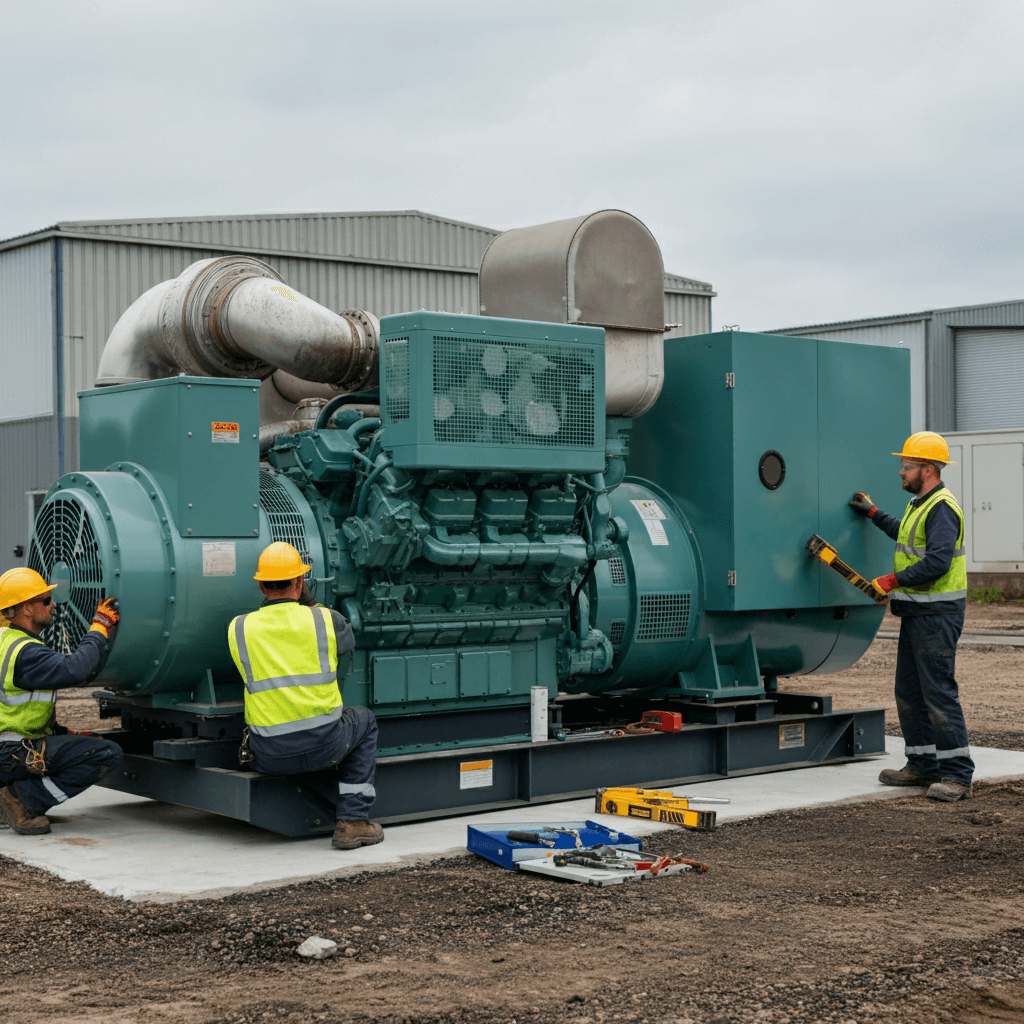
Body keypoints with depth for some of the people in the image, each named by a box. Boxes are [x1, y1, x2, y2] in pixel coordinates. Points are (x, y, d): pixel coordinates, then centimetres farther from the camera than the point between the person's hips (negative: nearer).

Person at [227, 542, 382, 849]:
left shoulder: (237, 629, -1)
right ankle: (352, 822, 19)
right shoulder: (327, 619, -4)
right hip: (323, 746, -2)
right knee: (363, 721, 30)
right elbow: (347, 641, 20)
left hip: (269, 757, 3)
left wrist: (270, 597, 21)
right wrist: (306, 598, 22)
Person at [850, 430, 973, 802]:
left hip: (937, 615, -11)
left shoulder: (941, 508, -16)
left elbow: (937, 560, -27)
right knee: (909, 692, 13)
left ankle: (957, 775, -6)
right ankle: (923, 765, 21)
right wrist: (874, 513, 42)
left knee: (939, 691, -10)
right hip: (917, 613, 11)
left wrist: (893, 581, -21)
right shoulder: (920, 505, 18)